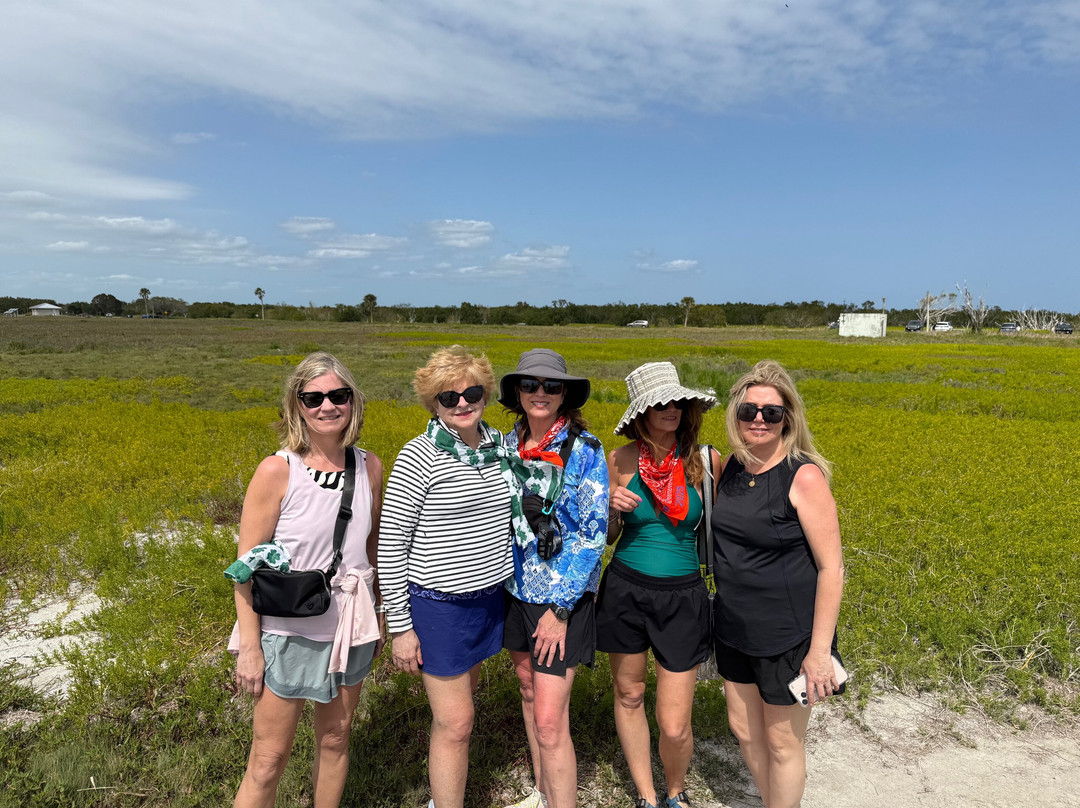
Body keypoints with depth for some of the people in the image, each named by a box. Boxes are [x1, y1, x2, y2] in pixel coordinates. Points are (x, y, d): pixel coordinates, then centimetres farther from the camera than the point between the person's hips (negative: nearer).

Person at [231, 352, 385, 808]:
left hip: (349, 631, 4)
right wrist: (248, 647, -11)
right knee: (270, 759, 8)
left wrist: (376, 619, 13)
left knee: (335, 740, 20)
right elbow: (247, 565, -11)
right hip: (289, 634, -4)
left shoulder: (369, 466, -4)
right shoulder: (276, 471, -16)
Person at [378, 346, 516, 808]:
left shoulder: (498, 447, 2)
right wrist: (400, 627, -12)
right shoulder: (420, 458, -16)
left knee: (459, 702, 21)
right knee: (455, 723, 0)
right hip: (438, 606, -6)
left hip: (489, 598, 6)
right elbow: (390, 545, -12)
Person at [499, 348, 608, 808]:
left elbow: (593, 531, -15)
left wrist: (559, 607, -17)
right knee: (528, 688, 20)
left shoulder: (585, 450, -13)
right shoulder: (507, 445, 2)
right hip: (514, 589, 6)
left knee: (549, 722, -7)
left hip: (561, 597, -6)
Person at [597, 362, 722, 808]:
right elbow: (607, 536, 5)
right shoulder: (620, 461, -5)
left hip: (682, 596, -1)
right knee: (628, 695, 16)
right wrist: (612, 508, -15)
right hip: (625, 590, 1)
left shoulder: (706, 460, -6)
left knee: (674, 726, 1)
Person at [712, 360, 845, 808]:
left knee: (782, 741, 12)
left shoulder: (804, 476, -20)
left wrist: (820, 651, -18)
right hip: (735, 628, 7)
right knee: (744, 731, 21)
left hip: (787, 633, -6)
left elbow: (831, 568, -18)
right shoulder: (732, 467, 0)